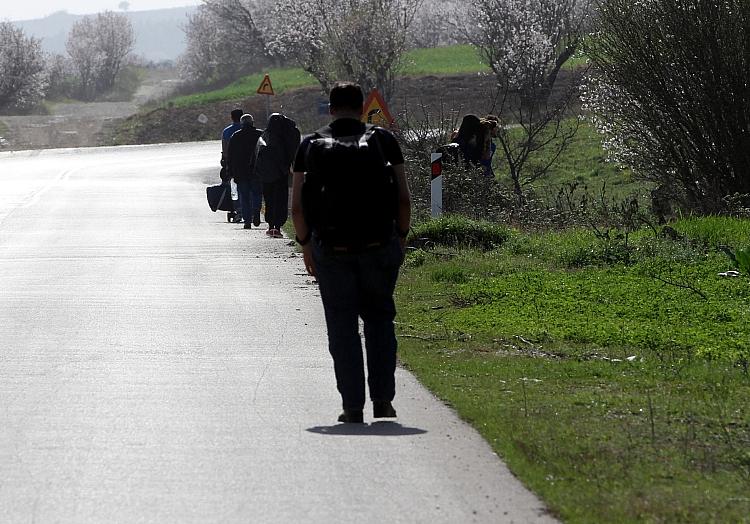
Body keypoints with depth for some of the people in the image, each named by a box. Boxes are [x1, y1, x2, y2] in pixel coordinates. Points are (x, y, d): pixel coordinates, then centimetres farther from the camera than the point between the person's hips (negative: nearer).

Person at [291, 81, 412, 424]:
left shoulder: (310, 146, 1)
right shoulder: (383, 141, 0)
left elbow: (297, 207, -2)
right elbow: (404, 198, -2)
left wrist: (306, 245, 11)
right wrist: (401, 236, 12)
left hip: (331, 250, 0)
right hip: (379, 247, 0)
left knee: (342, 327, 7)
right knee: (379, 318, 16)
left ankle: (352, 405, 3)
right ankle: (382, 398, 9)